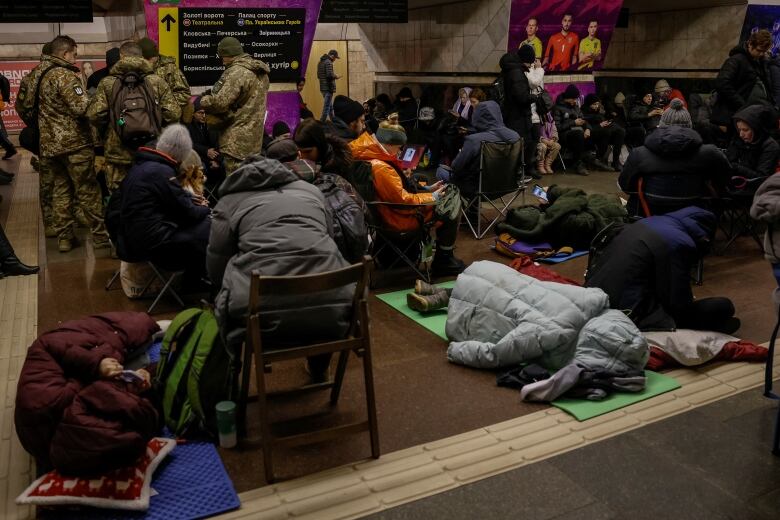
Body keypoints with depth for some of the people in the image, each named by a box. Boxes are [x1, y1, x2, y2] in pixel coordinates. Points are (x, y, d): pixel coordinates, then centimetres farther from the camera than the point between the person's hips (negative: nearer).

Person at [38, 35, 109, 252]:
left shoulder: (43, 78, 12)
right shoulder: (66, 77, -13)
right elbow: (82, 108, -21)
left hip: (50, 143, 8)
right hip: (74, 143, -7)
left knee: (61, 190, 12)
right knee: (88, 191, 0)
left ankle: (64, 237, 14)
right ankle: (100, 235, 7)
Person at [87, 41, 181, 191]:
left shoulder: (107, 83, -2)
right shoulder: (157, 82, 0)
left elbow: (94, 115, -8)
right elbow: (174, 113, -6)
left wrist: (104, 131, 12)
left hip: (118, 152, -1)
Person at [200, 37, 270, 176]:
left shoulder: (236, 72, -15)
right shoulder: (260, 72, 13)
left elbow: (221, 102, -21)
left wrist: (204, 100, -2)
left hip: (237, 141, -9)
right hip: (254, 139, 9)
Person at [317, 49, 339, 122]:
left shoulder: (320, 62, 16)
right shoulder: (328, 62, -14)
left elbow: (318, 76, 20)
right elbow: (329, 75, -24)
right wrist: (335, 76, -4)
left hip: (323, 88, 9)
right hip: (328, 88, -9)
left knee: (330, 107, 17)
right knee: (327, 107, -5)